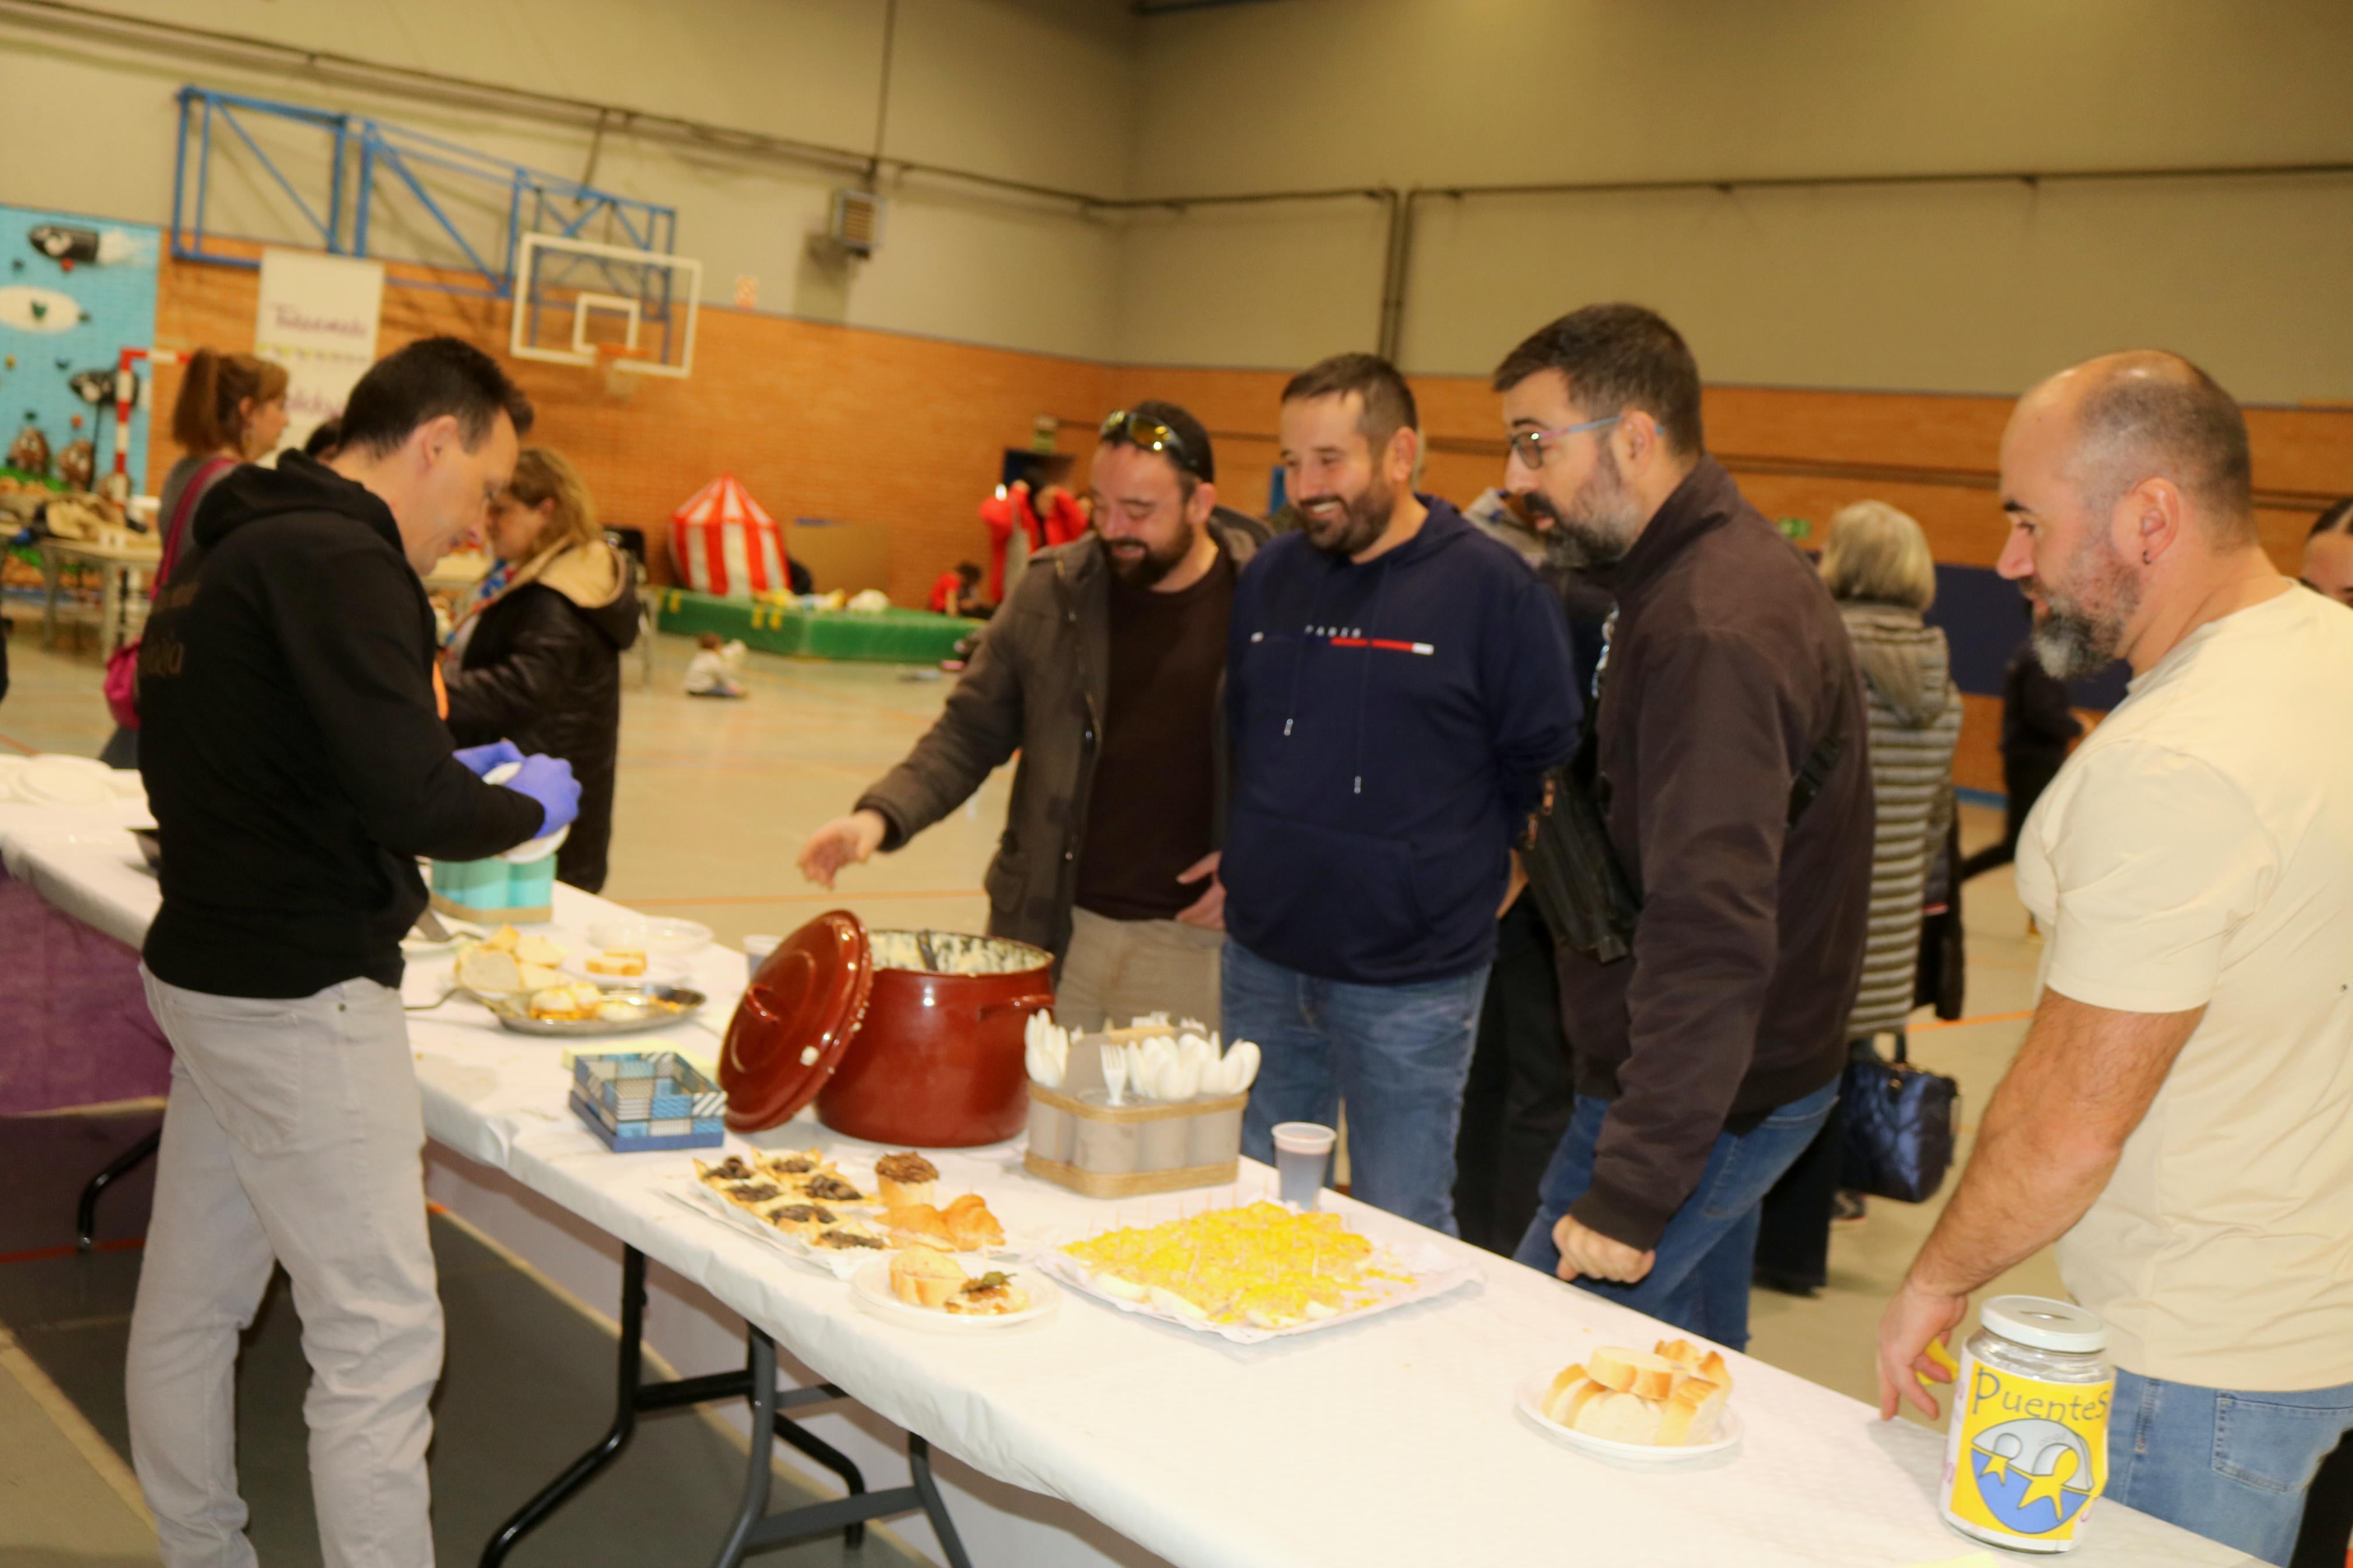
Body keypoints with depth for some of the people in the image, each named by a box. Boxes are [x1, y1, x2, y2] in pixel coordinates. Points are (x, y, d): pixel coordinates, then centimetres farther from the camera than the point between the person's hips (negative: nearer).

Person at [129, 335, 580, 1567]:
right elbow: (412, 801, -25)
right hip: (300, 1001, -10)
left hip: (206, 973, 10)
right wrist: (530, 807, -6)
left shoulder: (229, 551, 13)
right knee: (380, 1342, -4)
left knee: (190, 1305, 18)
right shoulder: (338, 561, -17)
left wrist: (446, 774, 13)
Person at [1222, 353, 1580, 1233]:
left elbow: (1545, 766, -1)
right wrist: (1250, 853, 11)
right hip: (1261, 960, 5)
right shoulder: (1272, 575, 7)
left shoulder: (1492, 588, -9)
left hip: (1408, 985, -5)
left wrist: (1467, 878, 0)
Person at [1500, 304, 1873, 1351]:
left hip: (1705, 1097, -10)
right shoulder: (1737, 566, 11)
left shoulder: (1713, 633, -24)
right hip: (1752, 1080, 10)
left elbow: (1710, 936, -30)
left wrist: (1633, 1191, -30)